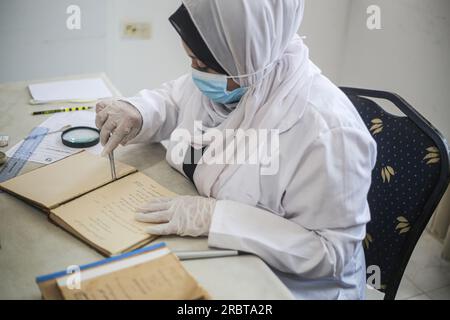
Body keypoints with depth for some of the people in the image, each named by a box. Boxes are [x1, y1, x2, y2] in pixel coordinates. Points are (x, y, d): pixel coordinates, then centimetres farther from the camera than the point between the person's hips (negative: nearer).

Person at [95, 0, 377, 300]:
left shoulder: (327, 128, -30)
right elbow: (172, 99, 11)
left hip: (285, 284, -6)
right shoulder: (222, 77, -8)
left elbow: (329, 251, -25)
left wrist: (215, 217, -32)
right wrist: (136, 112, -12)